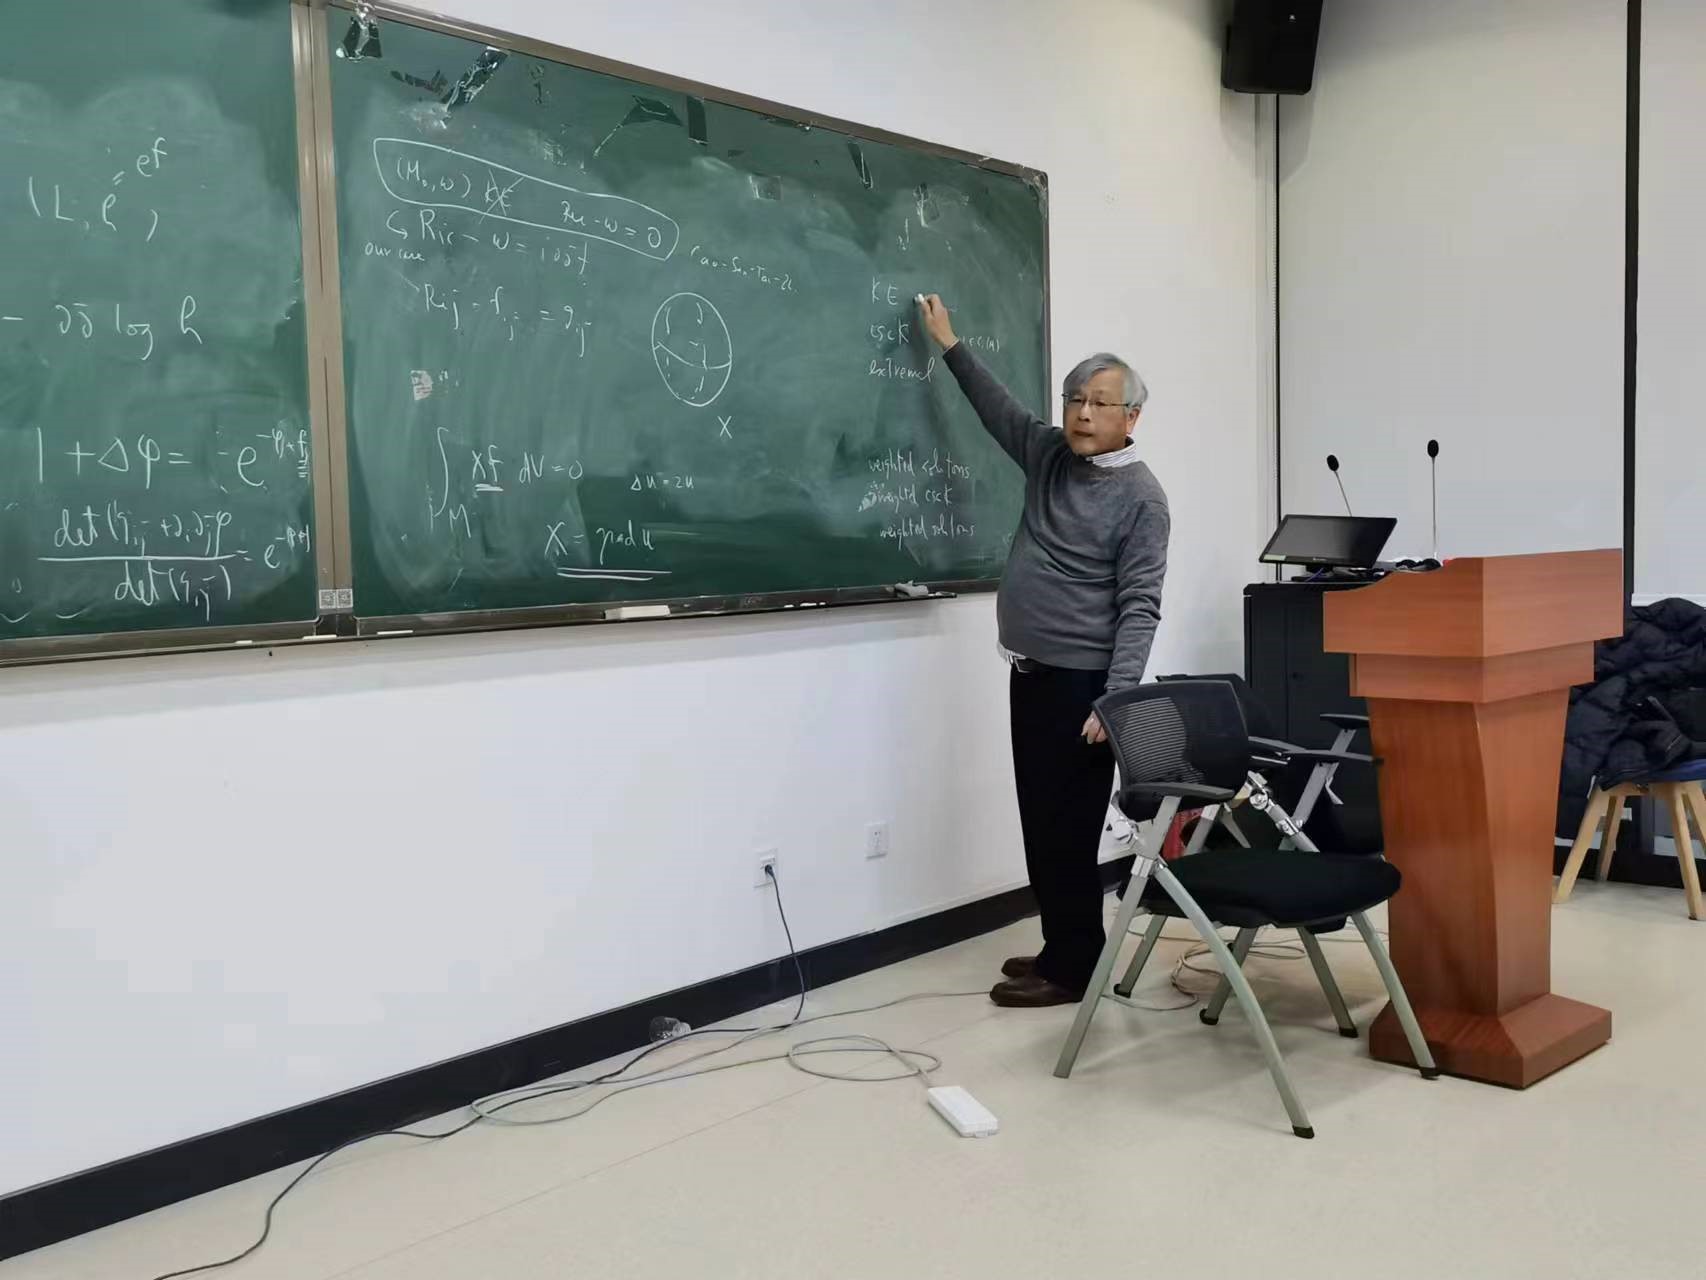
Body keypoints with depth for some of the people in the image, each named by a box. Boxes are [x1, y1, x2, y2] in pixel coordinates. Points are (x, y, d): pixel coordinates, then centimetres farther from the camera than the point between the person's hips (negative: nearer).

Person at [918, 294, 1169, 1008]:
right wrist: (949, 345, 28)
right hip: (1032, 674, 8)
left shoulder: (1140, 497, -10)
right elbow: (999, 408, 26)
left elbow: (1138, 608, -15)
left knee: (1069, 828, -4)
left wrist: (1115, 700, -23)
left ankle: (1074, 969, 6)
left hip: (1081, 684, -8)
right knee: (1042, 823, 12)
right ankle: (1064, 949, 23)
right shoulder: (1051, 456, 9)